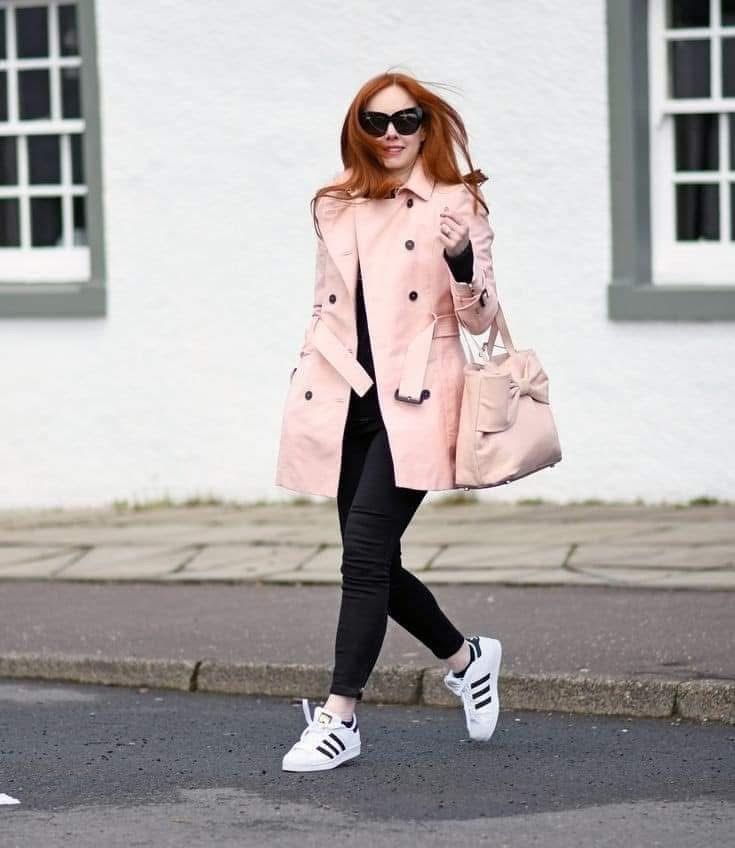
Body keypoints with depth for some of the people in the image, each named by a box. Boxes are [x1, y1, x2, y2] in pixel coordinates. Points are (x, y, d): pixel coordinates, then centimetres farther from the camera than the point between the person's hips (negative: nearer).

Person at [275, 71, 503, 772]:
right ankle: (466, 658, 31)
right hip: (346, 403, 5)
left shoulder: (456, 204, -1)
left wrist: (462, 258, -21)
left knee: (365, 553, -13)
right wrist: (306, 387, 17)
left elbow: (480, 319, -3)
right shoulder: (336, 208, 13)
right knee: (373, 562, 7)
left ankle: (339, 718, -9)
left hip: (412, 403, -5)